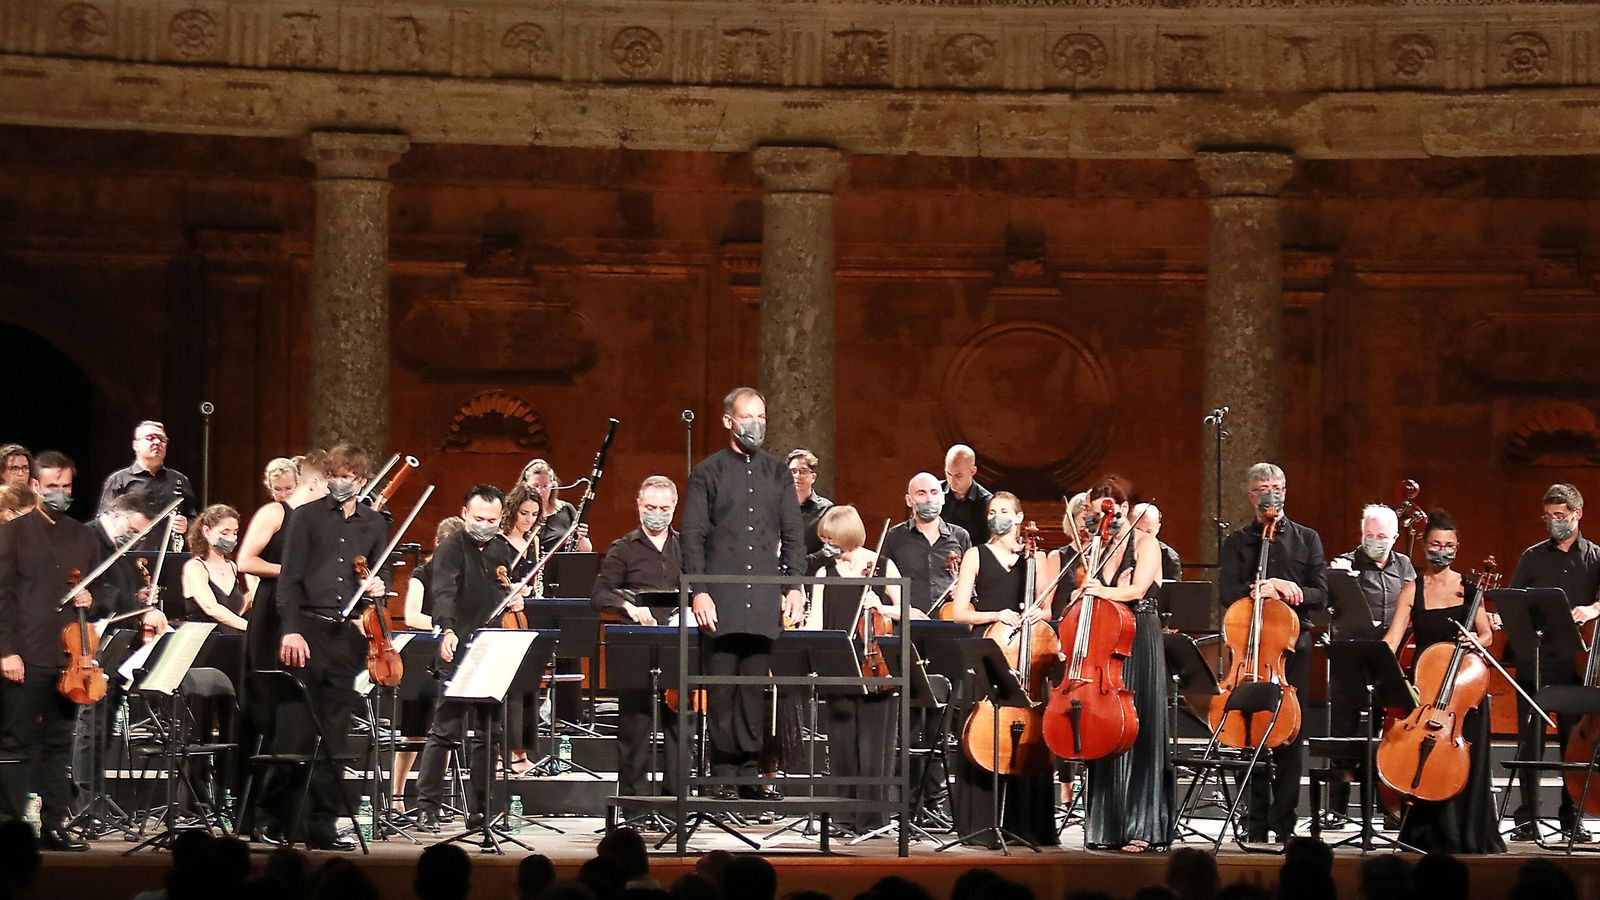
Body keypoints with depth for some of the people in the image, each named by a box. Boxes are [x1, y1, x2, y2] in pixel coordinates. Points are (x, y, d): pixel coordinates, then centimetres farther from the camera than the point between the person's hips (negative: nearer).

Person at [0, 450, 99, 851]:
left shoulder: (85, 538, 14)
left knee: (59, 745, 7)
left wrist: (91, 599, 0)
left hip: (68, 658, 4)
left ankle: (54, 825, 11)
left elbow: (98, 589, 24)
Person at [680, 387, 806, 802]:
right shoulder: (708, 472, 3)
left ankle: (749, 771, 7)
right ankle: (724, 777, 4)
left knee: (754, 689, 2)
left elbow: (793, 534, 13)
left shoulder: (777, 472, 13)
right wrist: (699, 592, -10)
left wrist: (794, 586, 2)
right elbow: (692, 535, -1)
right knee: (721, 691, -1)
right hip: (720, 602, -2)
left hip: (764, 599, 2)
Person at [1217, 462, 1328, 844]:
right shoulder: (1237, 542, 11)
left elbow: (1320, 594, 4)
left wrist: (1286, 591, -14)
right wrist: (1263, 587, -17)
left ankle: (1284, 823, 1)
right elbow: (1228, 592, -2)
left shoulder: (1307, 539, 12)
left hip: (1293, 644, 0)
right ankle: (1257, 822, 4)